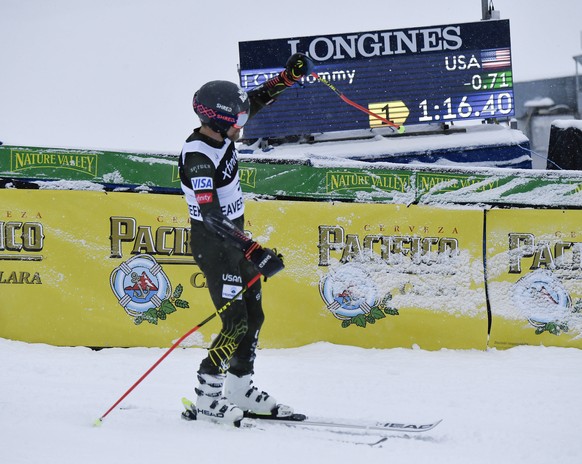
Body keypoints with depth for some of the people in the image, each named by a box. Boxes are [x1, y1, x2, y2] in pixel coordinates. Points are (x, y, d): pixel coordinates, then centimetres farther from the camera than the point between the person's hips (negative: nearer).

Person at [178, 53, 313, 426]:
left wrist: (289, 76, 4)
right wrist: (254, 252, -41)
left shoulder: (221, 134, -3)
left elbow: (257, 99, 15)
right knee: (236, 322, -10)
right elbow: (212, 218, -35)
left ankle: (240, 391, 25)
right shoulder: (198, 159, -28)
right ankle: (207, 399, 0)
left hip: (236, 237, 9)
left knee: (254, 316, 13)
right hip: (213, 245, -9)